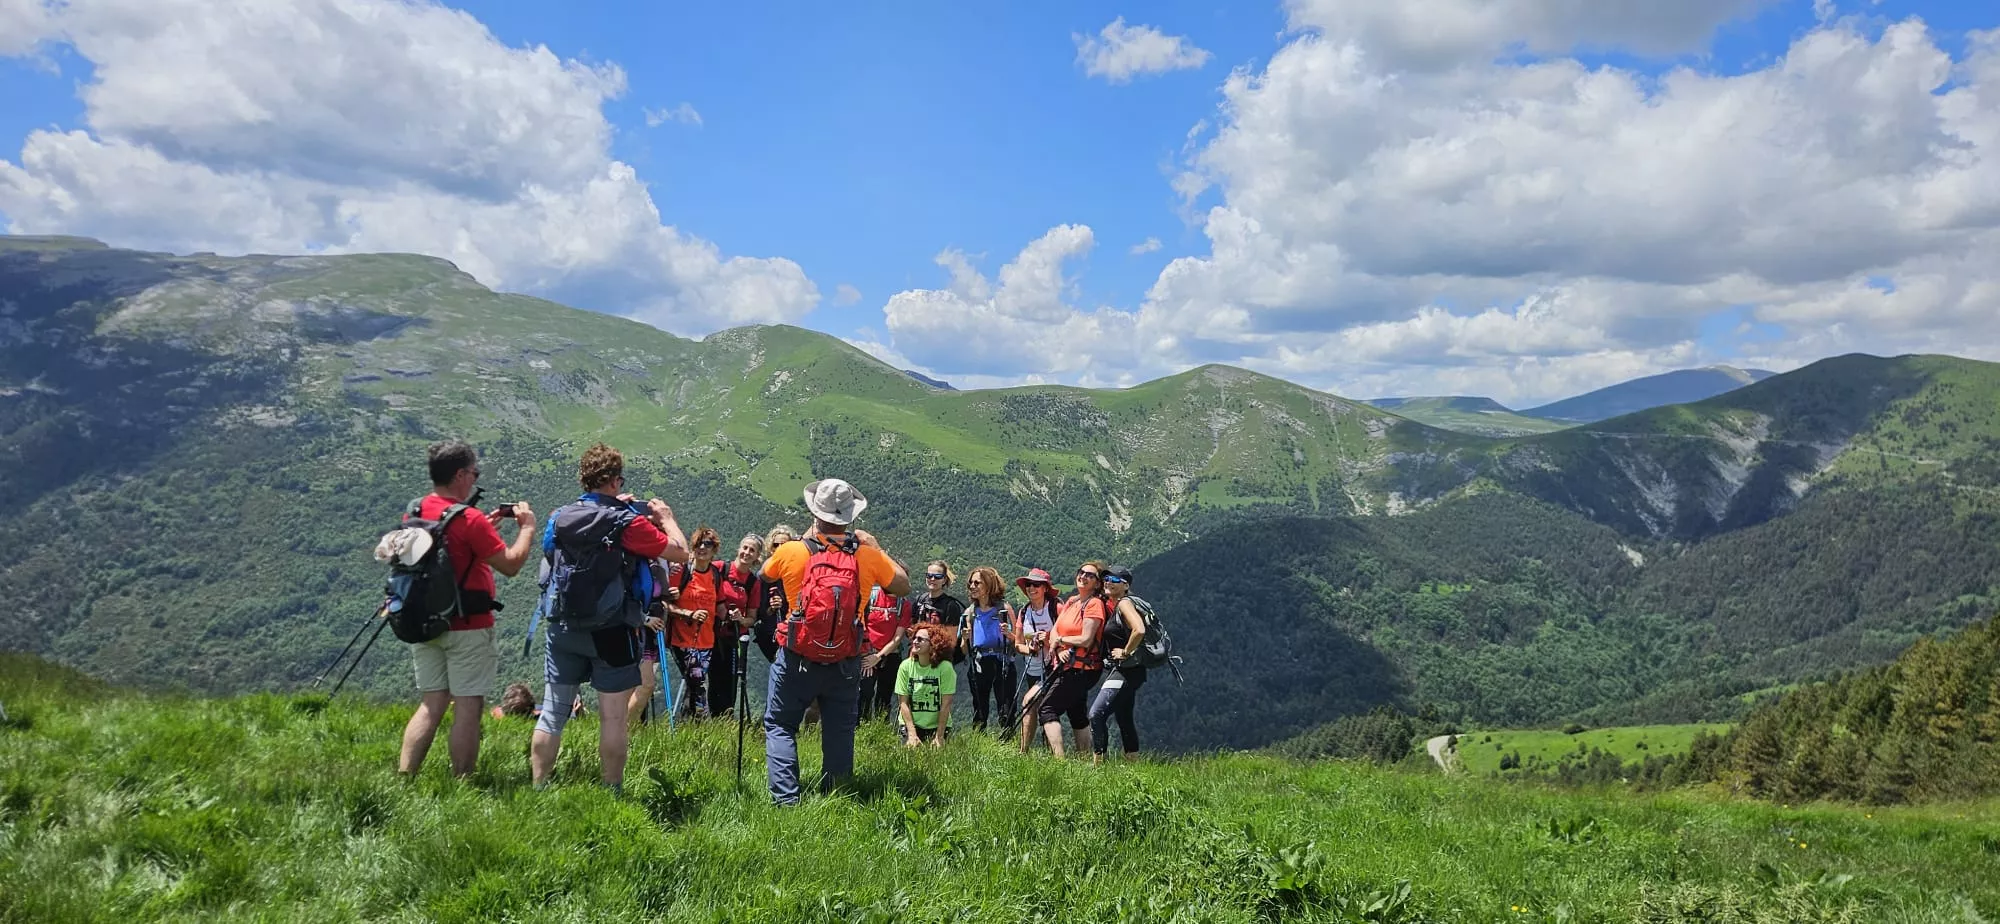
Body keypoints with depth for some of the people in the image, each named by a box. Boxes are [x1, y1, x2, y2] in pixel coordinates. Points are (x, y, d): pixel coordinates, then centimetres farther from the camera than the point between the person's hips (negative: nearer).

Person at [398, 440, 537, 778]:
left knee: (431, 705, 14)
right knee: (468, 708, 1)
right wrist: (527, 527, -2)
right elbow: (511, 564, -14)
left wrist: (485, 524, 18)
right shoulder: (470, 519, -18)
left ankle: (402, 779, 10)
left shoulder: (415, 512, 5)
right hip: (468, 628, -7)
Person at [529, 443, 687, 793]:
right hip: (611, 632, -5)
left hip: (563, 629, 5)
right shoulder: (626, 523, -14)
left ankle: (538, 790, 16)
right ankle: (612, 793, 9)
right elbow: (680, 552, -11)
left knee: (552, 713, 11)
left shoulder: (559, 518, 2)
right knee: (613, 718, 4)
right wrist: (665, 516, 7)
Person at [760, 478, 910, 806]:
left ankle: (785, 798, 0)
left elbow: (766, 571, 13)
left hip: (796, 661, -1)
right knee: (839, 732, 14)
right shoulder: (868, 556, -9)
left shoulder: (791, 551, -11)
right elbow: (903, 586, 6)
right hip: (845, 665, 1)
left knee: (779, 725, 12)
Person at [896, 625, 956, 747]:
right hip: (911, 723, 1)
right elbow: (903, 702, -5)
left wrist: (939, 736, -13)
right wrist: (912, 734, -11)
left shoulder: (945, 667, -13)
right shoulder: (905, 666, -6)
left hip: (937, 725, -1)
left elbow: (946, 705, -11)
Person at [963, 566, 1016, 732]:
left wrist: (1008, 633, -16)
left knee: (1006, 712, -6)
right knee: (979, 713, 7)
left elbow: (1018, 642, 3)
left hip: (1001, 663, -4)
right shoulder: (971, 612, 11)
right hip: (978, 664, 4)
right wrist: (964, 638, -5)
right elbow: (965, 649, 15)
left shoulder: (1004, 608, 1)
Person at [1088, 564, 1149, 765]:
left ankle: (1097, 762, -16)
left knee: (1096, 713, -18)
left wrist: (1125, 652, -19)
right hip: (1118, 670, 10)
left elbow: (1139, 630, -28)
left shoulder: (1125, 603, -12)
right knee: (1124, 719, 17)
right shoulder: (1111, 605, 15)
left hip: (1126, 671, -10)